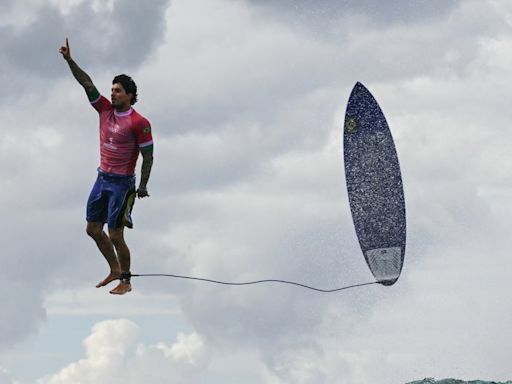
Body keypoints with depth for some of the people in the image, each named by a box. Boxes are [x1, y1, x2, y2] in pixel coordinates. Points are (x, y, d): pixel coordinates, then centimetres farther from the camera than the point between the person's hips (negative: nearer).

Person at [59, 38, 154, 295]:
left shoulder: (139, 123, -14)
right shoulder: (105, 110, 4)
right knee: (93, 229, 11)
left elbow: (148, 156, -11)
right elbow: (87, 83, 0)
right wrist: (69, 60, -8)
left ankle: (125, 281, 9)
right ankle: (114, 270, 27)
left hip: (122, 183, -7)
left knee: (115, 235, -5)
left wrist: (143, 186, -14)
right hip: (102, 178, 7)